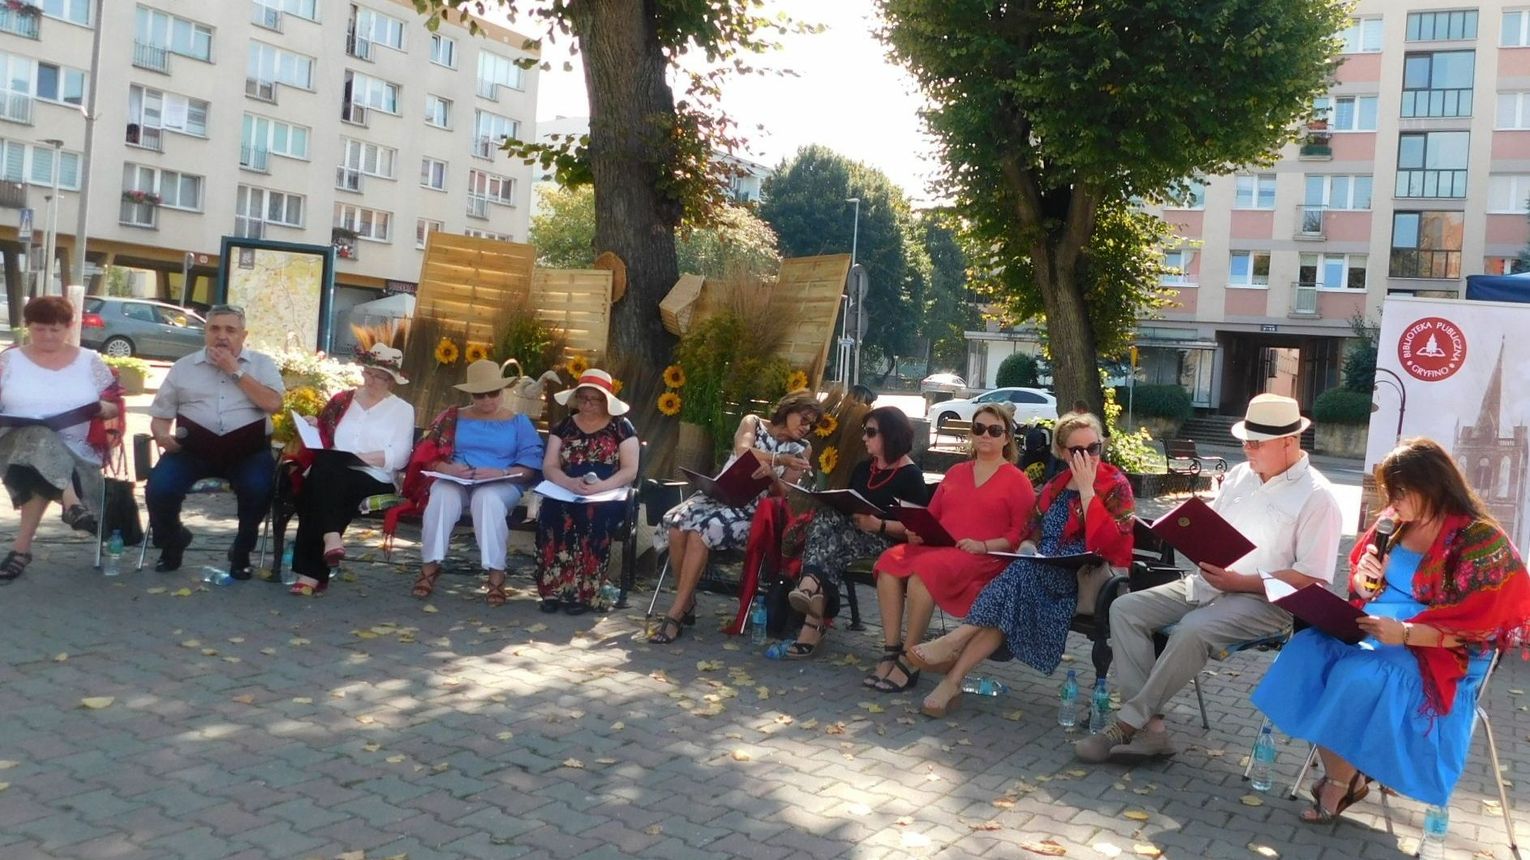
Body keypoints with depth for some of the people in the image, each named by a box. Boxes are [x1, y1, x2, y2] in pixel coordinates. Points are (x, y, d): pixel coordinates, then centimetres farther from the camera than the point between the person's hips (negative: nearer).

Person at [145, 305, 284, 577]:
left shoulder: (261, 363, 10)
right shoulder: (183, 367, 14)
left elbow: (273, 404, -8)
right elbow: (160, 415, 16)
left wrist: (235, 372, -6)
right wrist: (162, 435, -7)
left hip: (247, 448, -2)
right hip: (193, 446, 2)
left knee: (258, 488, -32)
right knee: (159, 488, -23)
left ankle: (242, 551, -3)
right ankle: (172, 542, 11)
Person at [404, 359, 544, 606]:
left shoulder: (518, 422, 11)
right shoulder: (453, 418, 16)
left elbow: (531, 465, -1)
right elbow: (428, 455, 6)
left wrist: (501, 472, -19)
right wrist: (448, 468, -16)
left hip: (502, 485, -2)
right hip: (455, 481, 2)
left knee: (488, 498, -38)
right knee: (442, 495, -34)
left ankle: (496, 574, -39)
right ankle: (430, 567, -30)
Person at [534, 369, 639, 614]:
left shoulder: (622, 427, 7)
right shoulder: (564, 426, 14)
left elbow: (630, 471, -2)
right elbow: (548, 467, 4)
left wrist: (601, 486, -21)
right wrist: (571, 483, -19)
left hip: (608, 498, -2)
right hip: (566, 495, 2)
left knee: (594, 516, -36)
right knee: (551, 511, -32)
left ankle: (583, 592, -29)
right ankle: (553, 589, -27)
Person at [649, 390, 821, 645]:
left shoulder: (802, 450, 11)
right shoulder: (752, 422, 14)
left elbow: (782, 492, -1)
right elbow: (743, 451, -8)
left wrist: (771, 474, -21)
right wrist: (781, 459, -13)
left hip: (754, 507, -2)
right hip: (719, 491, 2)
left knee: (701, 530, -33)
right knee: (676, 523, -30)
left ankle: (675, 614, -28)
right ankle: (688, 602, -12)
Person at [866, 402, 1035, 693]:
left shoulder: (1017, 480, 8)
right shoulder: (956, 472, 26)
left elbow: (1022, 532, -1)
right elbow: (931, 515, 25)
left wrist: (984, 545, -14)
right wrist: (918, 531, 3)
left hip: (984, 559, -5)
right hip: (936, 547, 6)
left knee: (925, 568, -36)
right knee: (890, 562, -27)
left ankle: (908, 663, -29)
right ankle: (890, 654, -27)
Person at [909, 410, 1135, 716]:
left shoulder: (1116, 485, -1)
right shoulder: (1055, 486, 17)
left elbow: (1107, 544, -15)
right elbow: (1032, 532, 19)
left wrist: (1086, 490, -16)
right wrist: (1027, 547, -5)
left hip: (1088, 579, -4)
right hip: (1045, 573, 4)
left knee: (1026, 574, -34)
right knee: (1013, 601, -29)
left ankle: (958, 639, -32)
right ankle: (953, 680, -37)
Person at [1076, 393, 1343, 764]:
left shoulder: (1316, 497, -8)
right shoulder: (1239, 475, 13)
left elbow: (1312, 578, -13)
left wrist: (1239, 582, -18)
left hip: (1264, 599, -7)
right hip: (1207, 584, 8)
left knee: (1193, 630, -35)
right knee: (1125, 608, -11)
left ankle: (1128, 723, -22)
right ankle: (1149, 726, -19)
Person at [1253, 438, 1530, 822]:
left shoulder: (1481, 540, -13)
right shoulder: (1397, 522, 5)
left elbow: (1475, 625, -16)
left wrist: (1405, 632, -29)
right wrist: (1366, 578, -9)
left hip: (1439, 654, -6)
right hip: (1373, 629, 7)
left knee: (1357, 678, -33)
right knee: (1307, 649, -20)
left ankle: (1343, 781, -9)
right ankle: (1343, 776, -12)